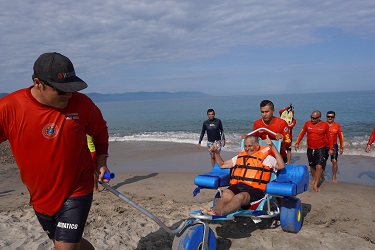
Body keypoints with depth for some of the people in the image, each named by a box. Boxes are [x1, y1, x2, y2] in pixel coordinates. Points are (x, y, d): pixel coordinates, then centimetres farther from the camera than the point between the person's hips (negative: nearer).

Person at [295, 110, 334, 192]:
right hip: (310, 149, 3)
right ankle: (314, 180, 39)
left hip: (321, 149, -3)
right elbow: (301, 133, 5)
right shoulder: (307, 123, 0)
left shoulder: (325, 125, -4)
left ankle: (315, 185, -5)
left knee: (319, 167, -13)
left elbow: (329, 137, 2)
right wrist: (297, 143, -4)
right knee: (312, 166, 16)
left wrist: (331, 149, 1)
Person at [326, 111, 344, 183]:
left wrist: (341, 148, 4)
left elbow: (340, 137, 4)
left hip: (334, 145, -1)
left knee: (334, 161, -9)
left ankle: (334, 176, 8)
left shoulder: (337, 126, -2)